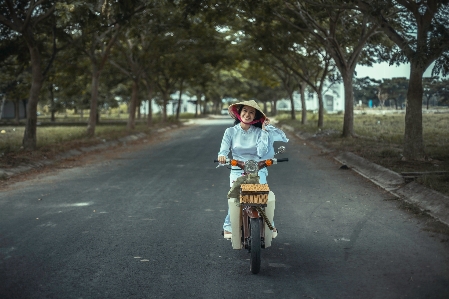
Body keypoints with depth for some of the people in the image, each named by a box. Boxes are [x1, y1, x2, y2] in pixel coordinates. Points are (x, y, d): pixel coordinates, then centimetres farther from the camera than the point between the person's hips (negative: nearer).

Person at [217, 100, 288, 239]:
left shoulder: (259, 132, 6)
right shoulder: (230, 132, 8)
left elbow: (261, 152, -7)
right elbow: (224, 149, -3)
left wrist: (265, 130, -6)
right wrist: (222, 155, -28)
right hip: (237, 171, 0)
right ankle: (228, 226, -11)